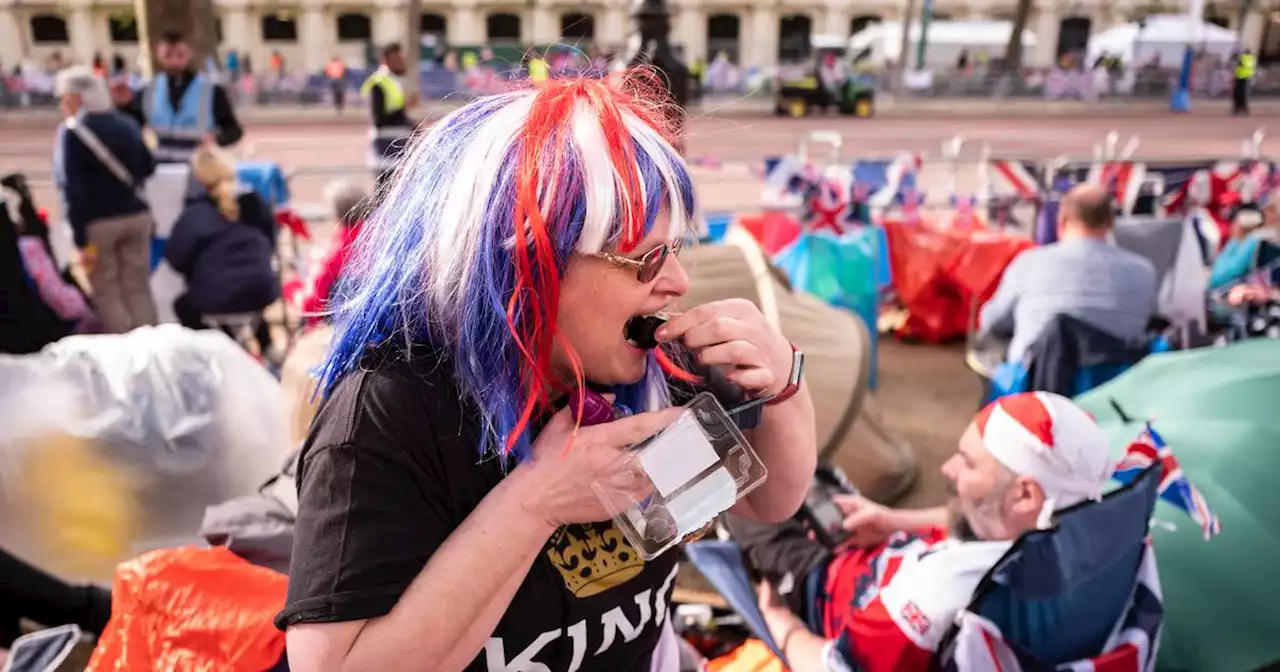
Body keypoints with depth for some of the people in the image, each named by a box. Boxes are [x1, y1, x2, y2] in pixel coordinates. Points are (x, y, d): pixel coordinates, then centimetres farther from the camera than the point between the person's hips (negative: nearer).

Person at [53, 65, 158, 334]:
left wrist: (81, 240, -15)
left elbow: (72, 188, -15)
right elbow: (148, 168, 17)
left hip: (99, 222, -5)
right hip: (137, 216, 5)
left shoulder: (72, 131, -10)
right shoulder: (127, 124, 6)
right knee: (139, 290, 10)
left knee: (107, 294, 4)